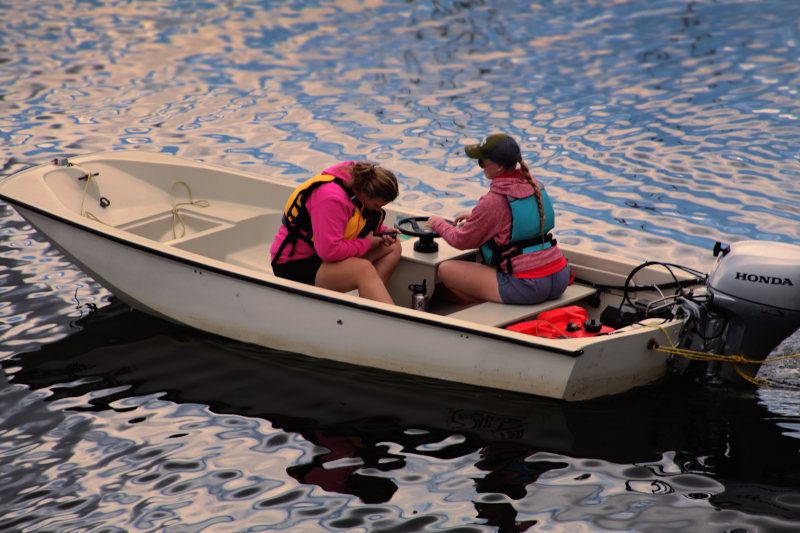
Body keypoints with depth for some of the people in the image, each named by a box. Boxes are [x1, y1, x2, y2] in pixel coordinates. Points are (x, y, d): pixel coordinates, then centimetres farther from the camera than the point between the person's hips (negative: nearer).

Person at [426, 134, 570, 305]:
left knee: (445, 269, 3)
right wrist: (474, 217, 28)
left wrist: (438, 224, 16)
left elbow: (462, 241, -3)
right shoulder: (533, 185, 5)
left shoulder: (492, 201, -17)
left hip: (527, 287, -8)